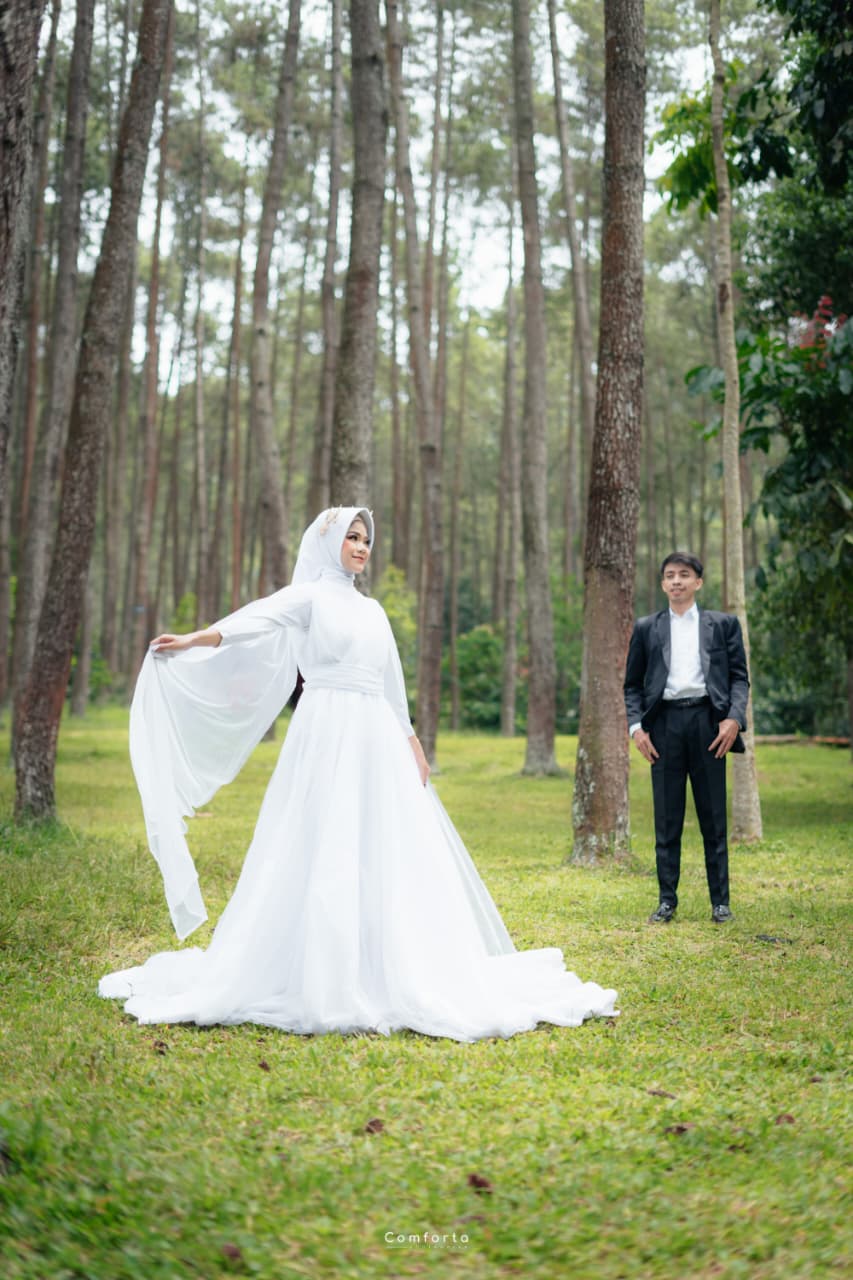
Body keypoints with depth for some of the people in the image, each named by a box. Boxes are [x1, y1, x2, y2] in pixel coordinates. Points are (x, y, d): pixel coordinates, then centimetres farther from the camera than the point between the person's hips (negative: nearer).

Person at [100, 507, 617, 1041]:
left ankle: (389, 973, 13)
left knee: (386, 853, 5)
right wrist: (193, 641, -34)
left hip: (377, 737, 7)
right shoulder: (310, 596, 1)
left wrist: (413, 744, 20)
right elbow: (257, 621, -18)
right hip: (329, 735, -6)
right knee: (323, 853, -8)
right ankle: (318, 978, -3)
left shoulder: (373, 610, 20)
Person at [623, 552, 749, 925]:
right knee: (666, 819, 4)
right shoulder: (646, 628, 12)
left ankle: (720, 901, 11)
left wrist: (734, 718, -9)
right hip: (664, 724, 1)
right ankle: (667, 900, 11)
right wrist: (635, 726, -2)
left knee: (713, 817, 3)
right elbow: (632, 684, 12)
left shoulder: (723, 624, 10)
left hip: (707, 722, -1)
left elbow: (739, 676, 7)